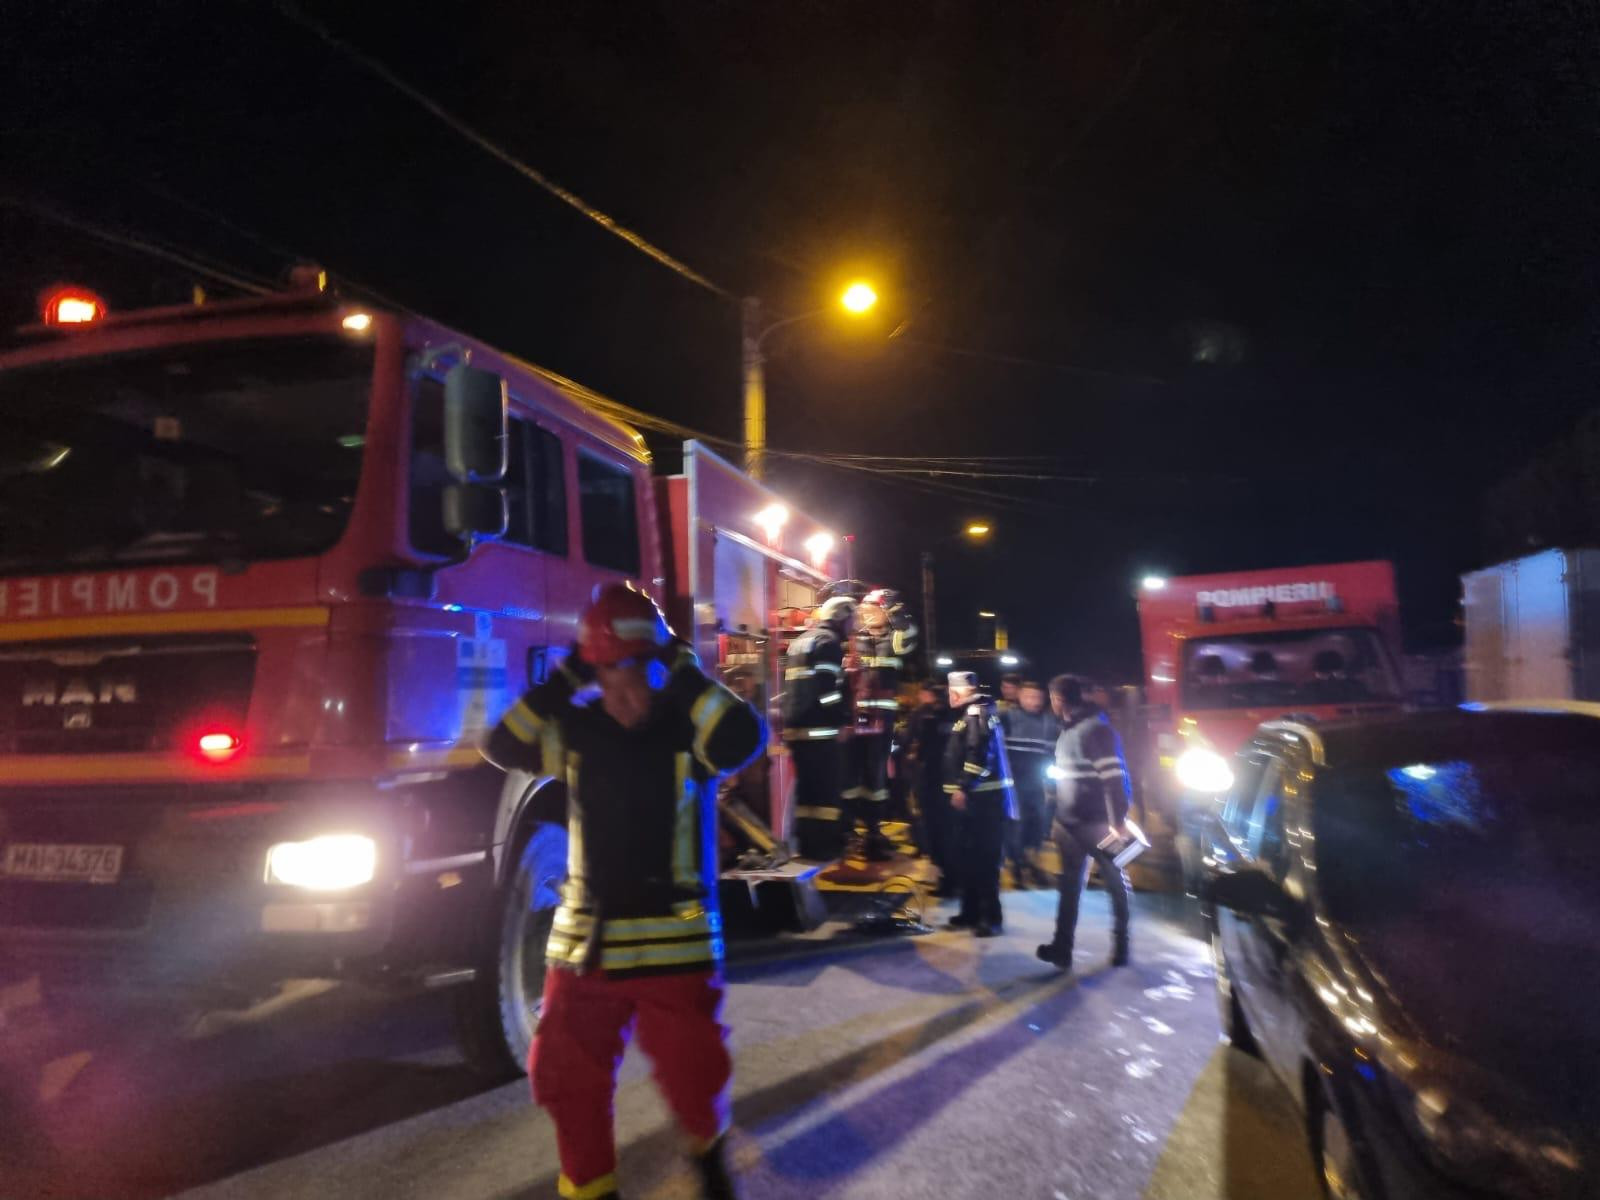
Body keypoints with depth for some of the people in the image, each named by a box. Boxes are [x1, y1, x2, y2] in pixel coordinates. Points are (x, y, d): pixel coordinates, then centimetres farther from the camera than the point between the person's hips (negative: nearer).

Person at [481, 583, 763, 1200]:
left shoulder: (689, 727, -7)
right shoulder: (578, 730, 2)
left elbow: (743, 737, -26)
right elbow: (502, 748, -8)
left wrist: (683, 670, -18)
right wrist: (564, 678, -11)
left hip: (675, 944, -2)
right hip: (584, 943, 3)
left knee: (693, 1073, 8)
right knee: (568, 1079, 10)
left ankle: (707, 1149, 42)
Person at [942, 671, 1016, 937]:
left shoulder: (978, 713, -12)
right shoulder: (968, 714, 20)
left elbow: (979, 755, -23)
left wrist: (963, 788, -22)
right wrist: (959, 790, 20)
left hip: (983, 796, -11)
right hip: (972, 795, 11)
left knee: (983, 858, -8)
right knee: (969, 855, 14)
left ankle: (991, 917, -4)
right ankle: (971, 911, 22)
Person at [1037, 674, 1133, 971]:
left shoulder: (1096, 729, -18)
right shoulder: (1068, 730, 11)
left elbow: (1113, 777, -22)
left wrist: (1118, 820, -24)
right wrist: (1058, 815, 19)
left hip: (1097, 822, -9)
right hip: (1070, 822, 9)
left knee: (1116, 882, 8)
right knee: (1070, 886, 11)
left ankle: (1121, 946, 19)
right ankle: (1062, 948, 15)